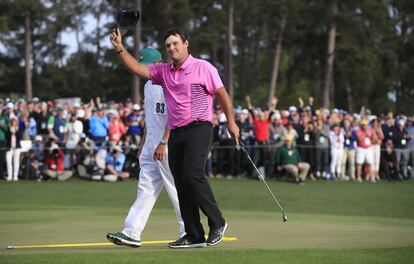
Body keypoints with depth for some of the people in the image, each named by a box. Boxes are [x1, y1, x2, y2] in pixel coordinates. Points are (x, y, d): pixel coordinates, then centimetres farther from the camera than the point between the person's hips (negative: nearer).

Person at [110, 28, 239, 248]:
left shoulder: (203, 67, 0)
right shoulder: (163, 71, 14)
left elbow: (222, 94, 3)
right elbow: (137, 68, 7)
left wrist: (231, 122, 1)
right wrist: (119, 48, -6)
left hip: (199, 128, -6)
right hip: (175, 133, 6)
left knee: (193, 173, -23)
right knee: (181, 184, 2)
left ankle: (217, 223, -10)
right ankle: (194, 236, 7)